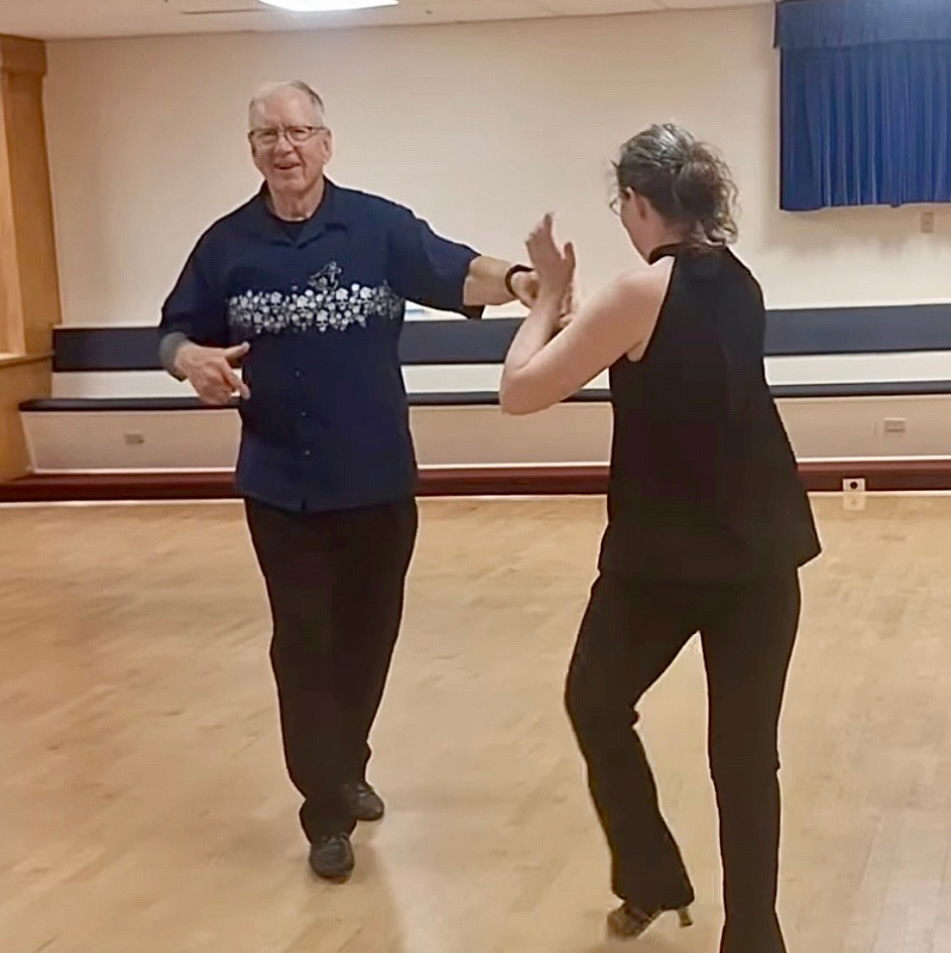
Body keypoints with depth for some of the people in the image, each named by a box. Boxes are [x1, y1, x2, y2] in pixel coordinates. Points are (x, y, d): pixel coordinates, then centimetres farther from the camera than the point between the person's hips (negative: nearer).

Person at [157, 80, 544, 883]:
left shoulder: (379, 226, -7)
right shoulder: (227, 244, -1)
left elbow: (457, 273, -21)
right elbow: (176, 335, 5)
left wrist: (514, 279, -43)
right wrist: (195, 360, -19)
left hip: (377, 482, 0)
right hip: (281, 489, 0)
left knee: (367, 635, 16)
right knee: (304, 644, 3)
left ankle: (348, 769, 39)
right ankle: (327, 810, 15)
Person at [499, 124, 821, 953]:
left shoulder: (644, 292, -14)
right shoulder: (738, 283, 7)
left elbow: (520, 390, -12)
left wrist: (551, 293, 0)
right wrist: (576, 304, 18)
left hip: (662, 553, -5)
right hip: (760, 548, 5)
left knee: (596, 705, 20)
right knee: (746, 750, 10)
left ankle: (653, 884, 28)